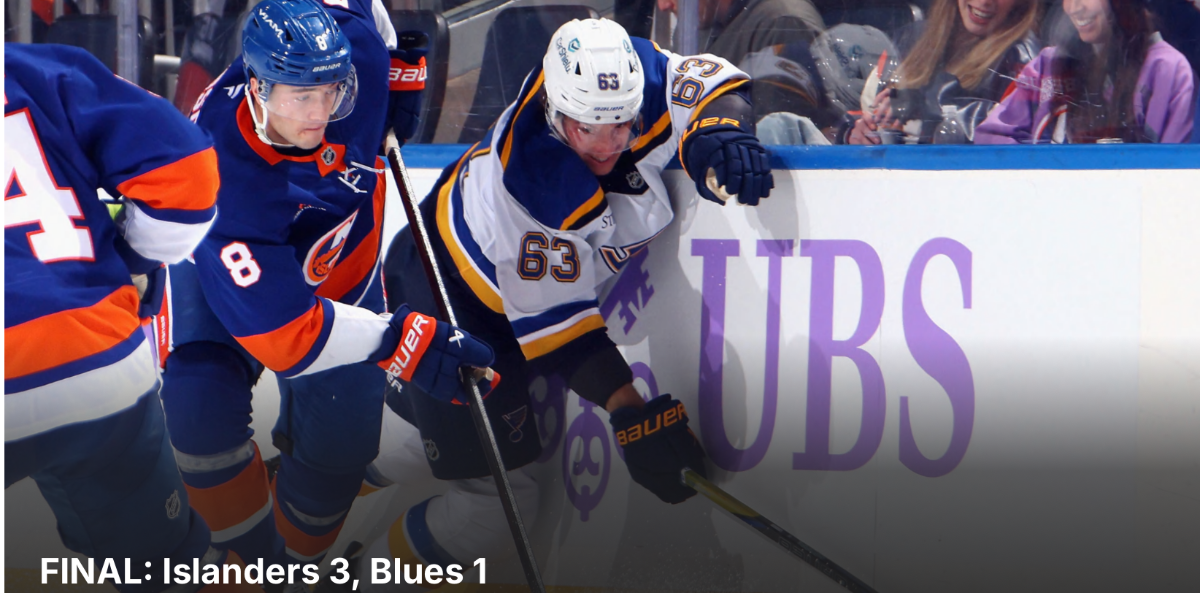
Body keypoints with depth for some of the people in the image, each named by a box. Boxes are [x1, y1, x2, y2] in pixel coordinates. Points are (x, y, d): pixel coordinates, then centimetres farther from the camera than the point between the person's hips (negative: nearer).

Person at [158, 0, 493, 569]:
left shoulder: (356, 47, -33)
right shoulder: (221, 169, -43)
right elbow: (280, 330, -42)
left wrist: (404, 61, -3)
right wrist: (397, 341, -47)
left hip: (337, 269, 4)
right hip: (224, 265, -4)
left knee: (340, 437, -3)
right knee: (201, 408, -23)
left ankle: (294, 557, 25)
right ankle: (253, 563, -1)